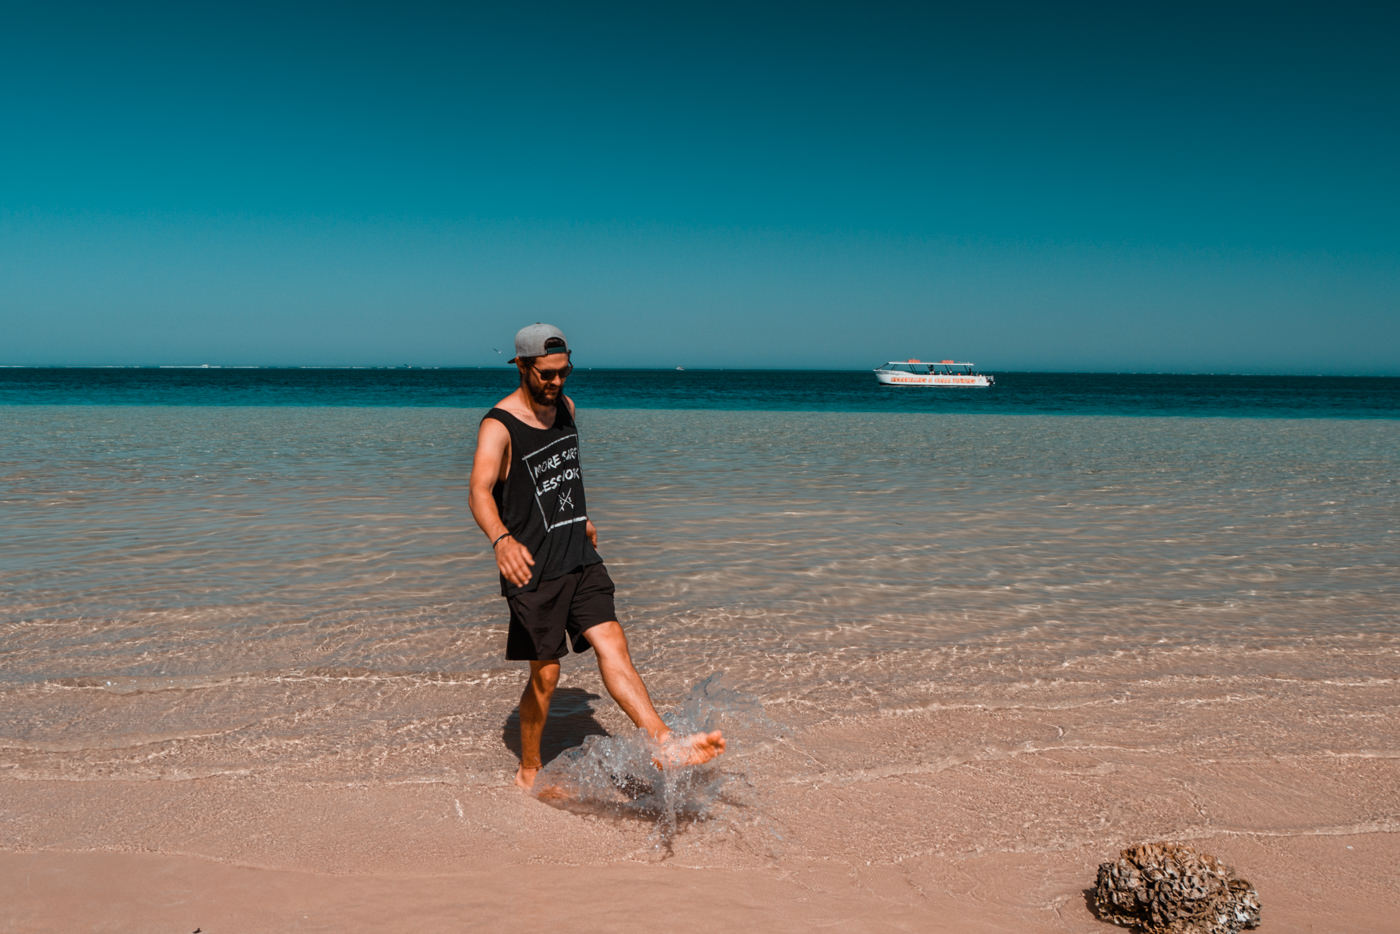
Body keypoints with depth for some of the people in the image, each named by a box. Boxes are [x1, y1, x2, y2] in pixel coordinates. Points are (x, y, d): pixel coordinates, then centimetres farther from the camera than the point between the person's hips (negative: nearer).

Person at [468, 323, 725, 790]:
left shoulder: (564, 406, 9)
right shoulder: (498, 426, -14)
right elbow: (480, 491, -31)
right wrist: (501, 539, -49)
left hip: (580, 559, 5)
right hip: (531, 567, -5)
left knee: (611, 644, -9)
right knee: (545, 673, 3)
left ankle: (665, 744, -19)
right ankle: (529, 771, 23)